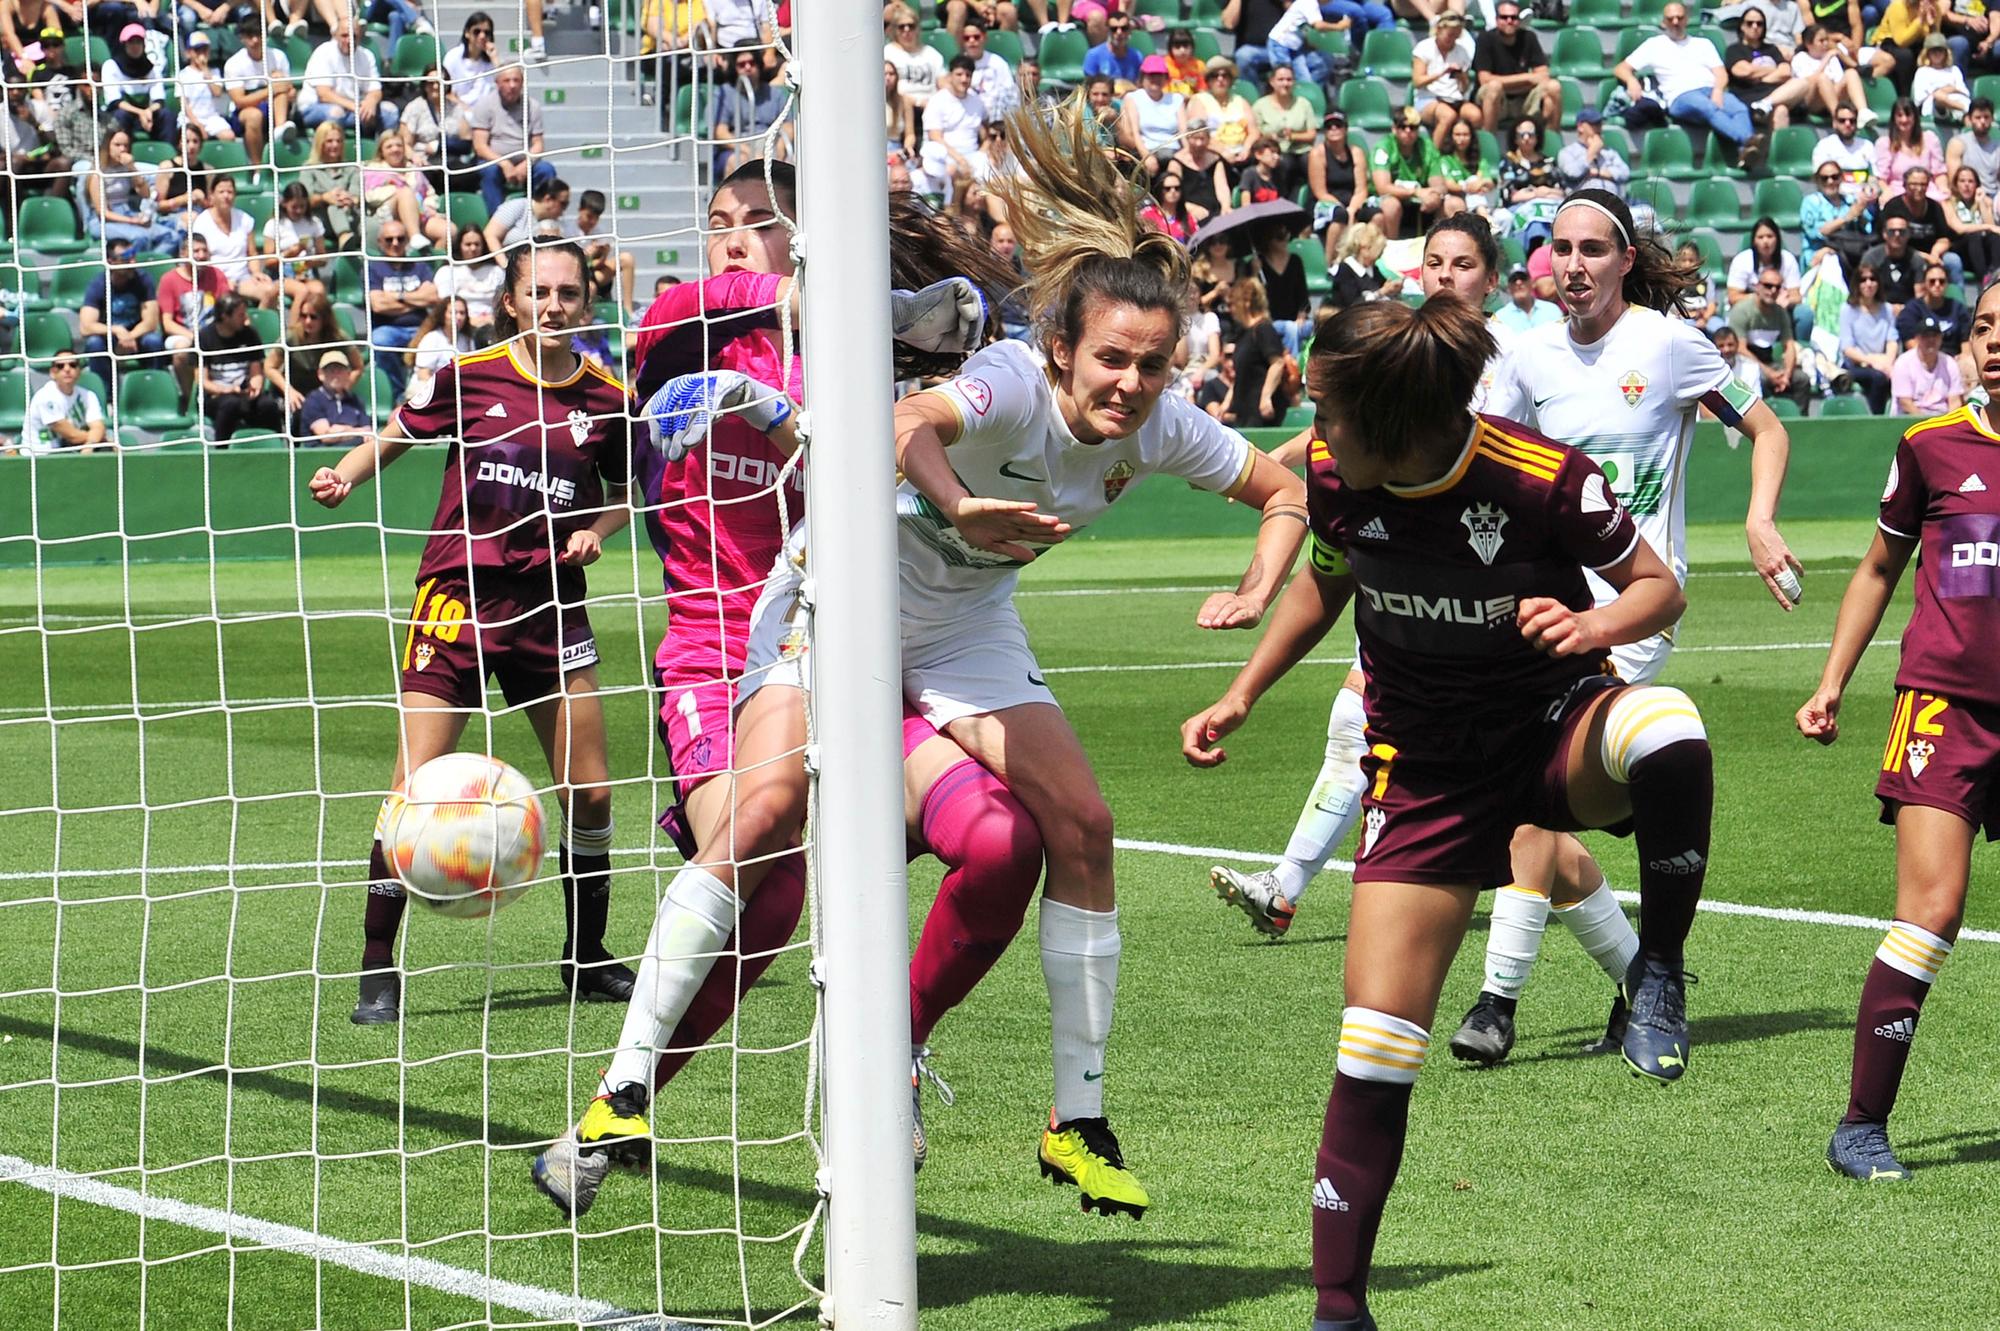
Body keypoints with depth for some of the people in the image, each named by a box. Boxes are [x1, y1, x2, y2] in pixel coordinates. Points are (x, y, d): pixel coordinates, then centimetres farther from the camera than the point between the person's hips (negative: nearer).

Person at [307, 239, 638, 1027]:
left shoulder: (606, 400, 3)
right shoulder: (468, 377, -4)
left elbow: (625, 491, 18)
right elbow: (396, 435, 10)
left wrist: (596, 531, -2)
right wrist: (343, 476, -9)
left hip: (550, 602, 3)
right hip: (459, 597, -3)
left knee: (589, 792, 3)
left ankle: (587, 959, 23)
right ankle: (378, 971, 0)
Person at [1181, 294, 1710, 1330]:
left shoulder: (1545, 479, -23)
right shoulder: (1332, 476, -10)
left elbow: (1658, 586, -7)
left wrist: (1597, 624, -28)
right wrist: (1239, 697, 11)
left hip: (1555, 727, -3)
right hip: (1423, 768, 3)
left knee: (1667, 737, -40)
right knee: (1375, 1040, -7)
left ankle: (1658, 974, -16)